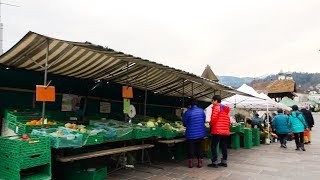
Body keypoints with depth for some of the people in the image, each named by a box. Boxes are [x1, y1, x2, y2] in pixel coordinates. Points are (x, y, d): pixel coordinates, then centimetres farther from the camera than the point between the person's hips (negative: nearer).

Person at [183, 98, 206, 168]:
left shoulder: (187, 112, -13)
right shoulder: (201, 110, -1)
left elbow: (184, 124, -4)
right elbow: (204, 121, 11)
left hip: (191, 134, -3)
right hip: (200, 133, 4)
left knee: (191, 148, 9)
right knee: (199, 148, 14)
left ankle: (191, 163, 13)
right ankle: (200, 162, 17)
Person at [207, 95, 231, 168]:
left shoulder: (216, 107, -7)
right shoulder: (226, 109, 16)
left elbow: (213, 118, -16)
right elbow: (228, 120, 16)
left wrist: (210, 124, 1)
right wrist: (227, 127, 20)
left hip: (217, 131, -8)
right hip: (226, 131, 8)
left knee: (213, 146, -1)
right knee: (224, 146, 12)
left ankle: (215, 162, -1)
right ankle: (224, 161, 17)